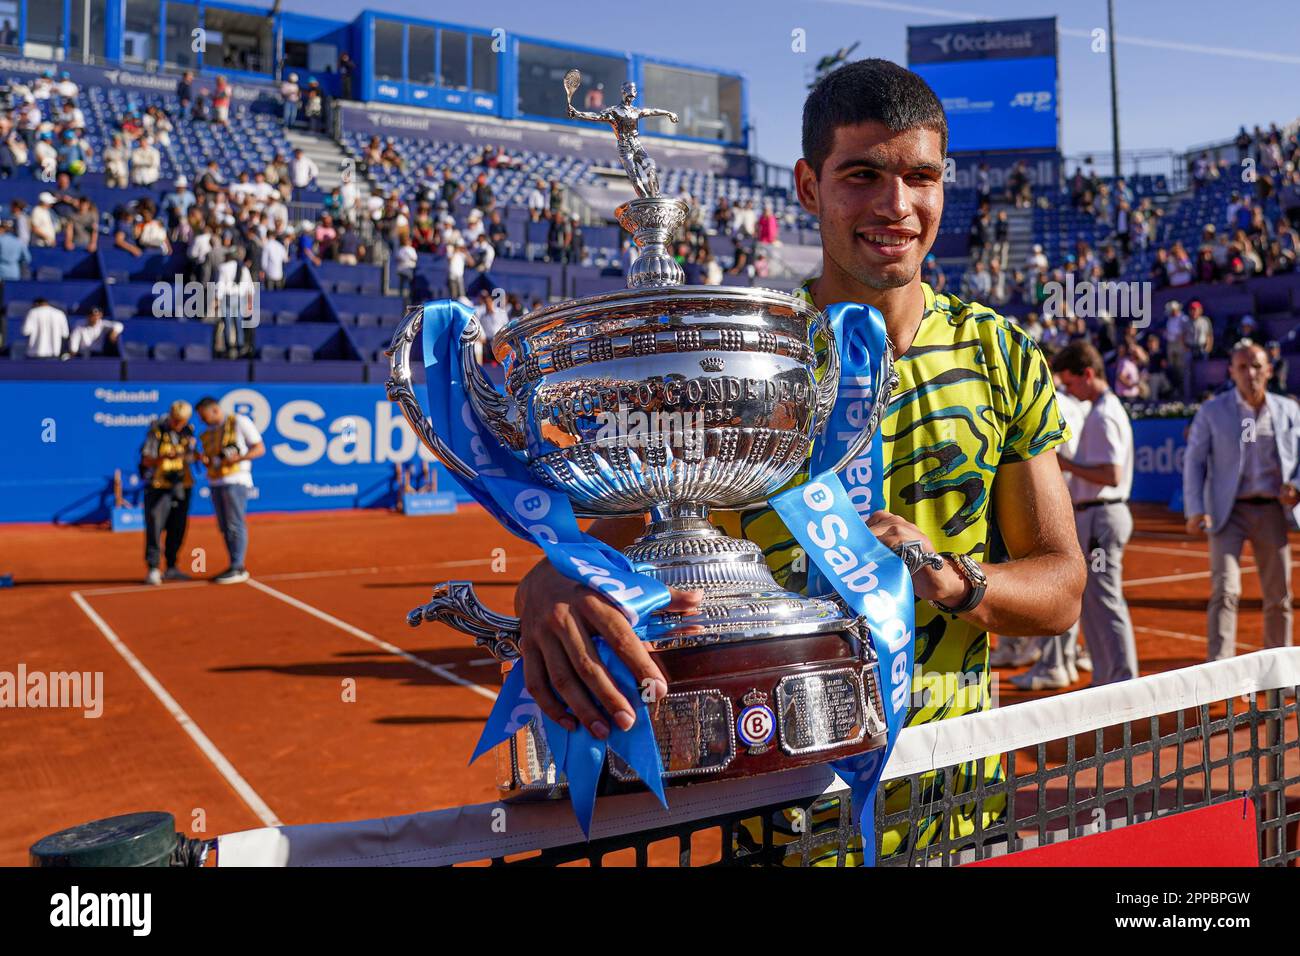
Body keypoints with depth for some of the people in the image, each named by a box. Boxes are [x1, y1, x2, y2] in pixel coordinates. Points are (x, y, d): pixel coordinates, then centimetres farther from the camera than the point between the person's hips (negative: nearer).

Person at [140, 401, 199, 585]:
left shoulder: (188, 431, 4)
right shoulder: (156, 431, -9)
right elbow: (146, 460, -12)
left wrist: (191, 449, -9)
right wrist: (165, 456, -30)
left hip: (181, 486, 5)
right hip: (158, 486, -5)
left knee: (177, 529, 9)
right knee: (155, 527, -8)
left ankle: (171, 568, 20)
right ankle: (153, 569, -5)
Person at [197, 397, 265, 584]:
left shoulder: (240, 422, -2)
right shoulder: (208, 432, 18)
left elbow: (260, 449, -5)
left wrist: (235, 458, -17)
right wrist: (205, 460, 0)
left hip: (235, 480, -7)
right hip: (215, 482, 7)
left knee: (235, 525, -9)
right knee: (224, 527, 6)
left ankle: (237, 568, -7)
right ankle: (236, 567, 11)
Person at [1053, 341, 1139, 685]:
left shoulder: (1102, 416, -16)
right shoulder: (1109, 409, 16)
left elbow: (1111, 475, -23)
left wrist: (1067, 465, -16)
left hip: (1101, 517, -11)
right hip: (1098, 515, 11)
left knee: (1104, 603, -4)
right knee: (1089, 603, 16)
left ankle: (1123, 681, 3)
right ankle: (1105, 680, 25)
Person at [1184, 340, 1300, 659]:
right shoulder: (1212, 411, 0)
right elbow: (1193, 461, -1)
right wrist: (1195, 510, -11)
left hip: (1273, 511, 3)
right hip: (1228, 512, -3)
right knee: (1225, 591, -13)